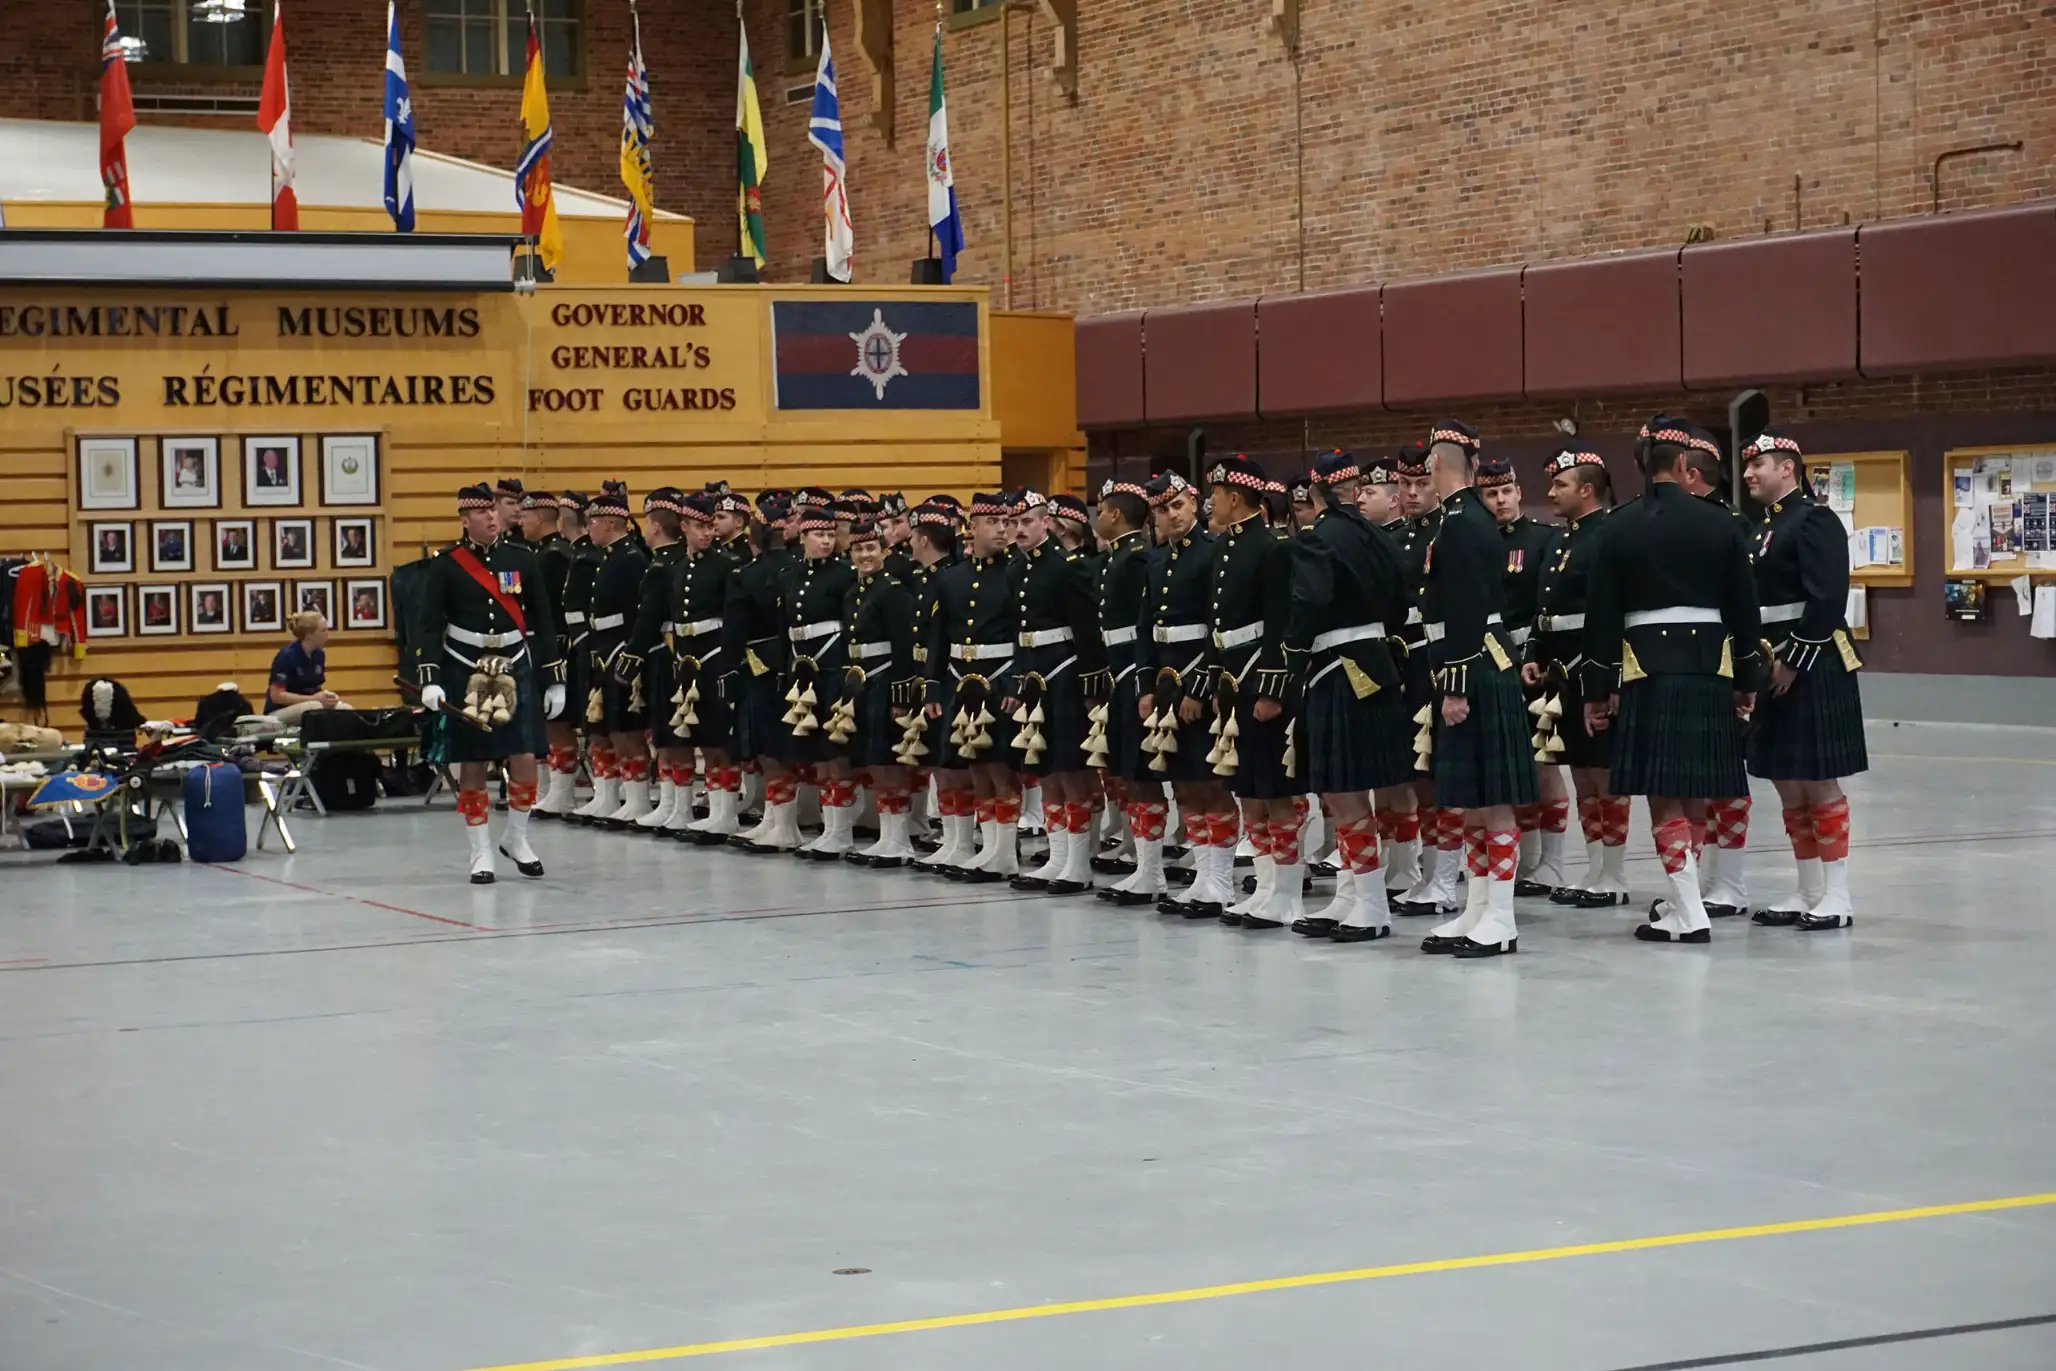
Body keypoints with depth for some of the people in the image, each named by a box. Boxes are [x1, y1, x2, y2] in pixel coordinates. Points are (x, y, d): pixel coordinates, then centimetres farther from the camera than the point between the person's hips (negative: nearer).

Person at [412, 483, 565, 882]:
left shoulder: (521, 560, 4)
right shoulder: (445, 565, -2)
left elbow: (543, 623, 8)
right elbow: (429, 626, -6)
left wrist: (555, 679, 6)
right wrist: (429, 680, -18)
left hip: (516, 669, 2)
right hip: (464, 672, -2)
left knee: (525, 760, -6)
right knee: (472, 766, 1)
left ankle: (516, 838, 17)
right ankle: (481, 853, 11)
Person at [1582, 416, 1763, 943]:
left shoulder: (1620, 526, -2)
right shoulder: (1720, 524, 0)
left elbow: (1602, 614, -1)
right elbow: (1744, 609, 4)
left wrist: (1597, 690, 6)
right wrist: (1746, 681, 14)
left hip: (1647, 667, -2)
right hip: (1709, 666, 2)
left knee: (1665, 797, -1)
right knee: (1690, 791, 11)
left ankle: (1691, 915, -6)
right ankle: (1682, 904, 17)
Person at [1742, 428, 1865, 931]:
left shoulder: (1815, 520, -10)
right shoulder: (1762, 527, 16)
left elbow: (1827, 599, -18)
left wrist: (1794, 661, -19)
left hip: (1812, 669, -9)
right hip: (1772, 667, 9)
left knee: (1819, 781, -6)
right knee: (1787, 782, 11)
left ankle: (1837, 897, -1)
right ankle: (1809, 892, 17)